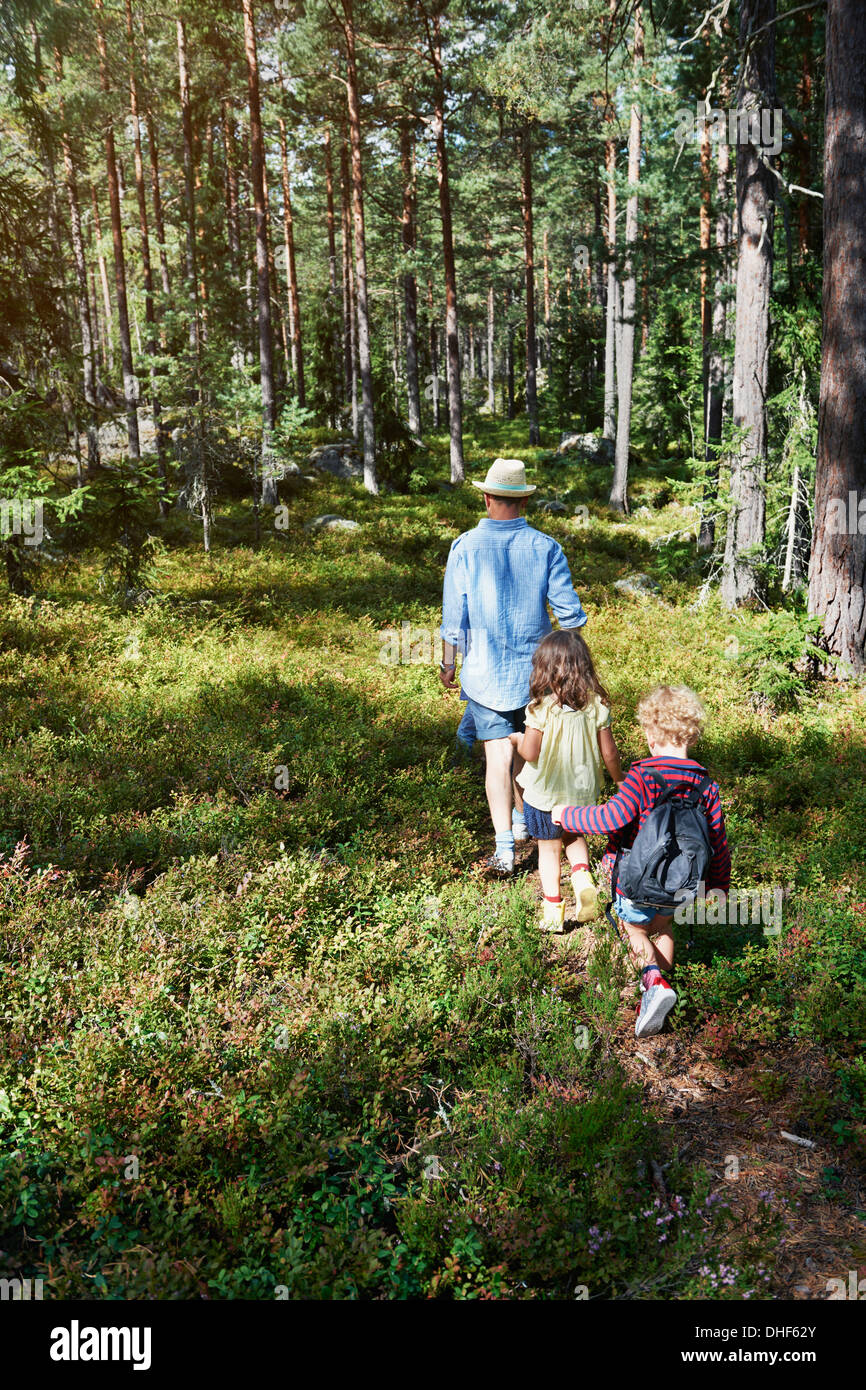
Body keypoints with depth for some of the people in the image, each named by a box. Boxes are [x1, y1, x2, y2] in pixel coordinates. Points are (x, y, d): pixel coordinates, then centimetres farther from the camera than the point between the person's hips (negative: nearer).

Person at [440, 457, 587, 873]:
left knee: (497, 753, 1)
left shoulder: (465, 547, -9)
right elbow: (568, 612, -4)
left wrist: (448, 664, 7)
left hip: (484, 671, -2)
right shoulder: (546, 547, -5)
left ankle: (504, 847, -3)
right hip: (534, 668, 2)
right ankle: (521, 817, 38)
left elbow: (454, 617, -6)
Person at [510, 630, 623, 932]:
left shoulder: (541, 707, -21)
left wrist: (517, 739, 2)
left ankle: (553, 910, 19)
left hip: (544, 794, -3)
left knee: (549, 848, 15)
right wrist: (621, 782, 12)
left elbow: (530, 753, -20)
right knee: (574, 836, 29)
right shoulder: (596, 704, -11)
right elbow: (608, 752, -5)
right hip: (582, 792, 3)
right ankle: (582, 876, 5)